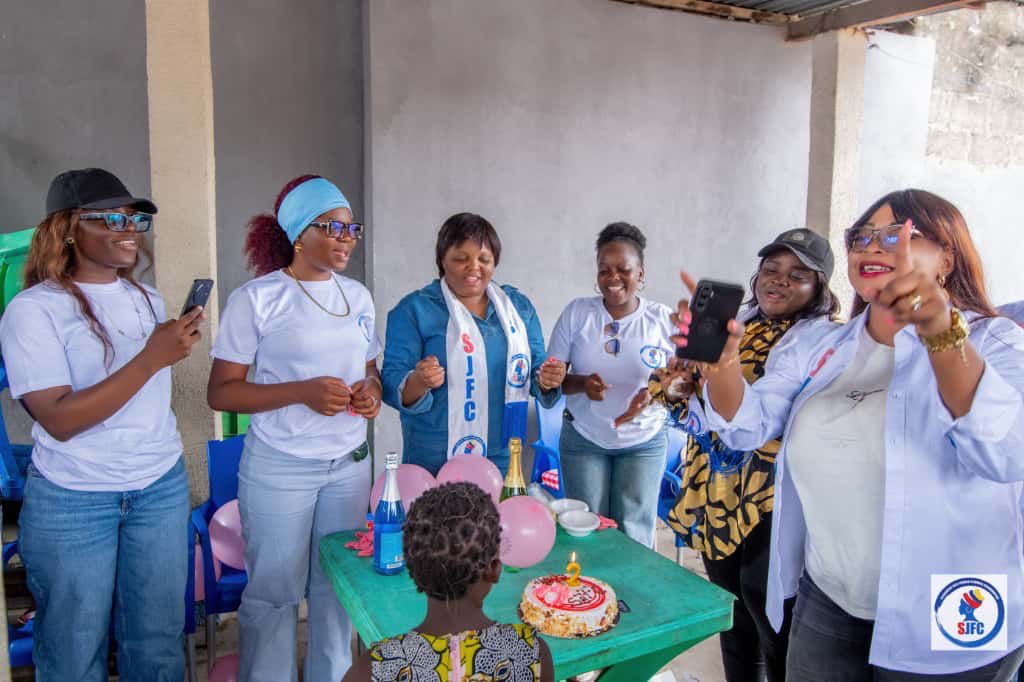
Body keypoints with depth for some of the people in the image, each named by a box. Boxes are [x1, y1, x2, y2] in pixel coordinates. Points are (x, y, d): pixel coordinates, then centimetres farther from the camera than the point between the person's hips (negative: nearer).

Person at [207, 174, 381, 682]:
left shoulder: (357, 296, 7)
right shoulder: (256, 299, -8)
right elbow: (221, 392, -9)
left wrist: (370, 392, -5)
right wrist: (303, 392, -21)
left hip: (349, 464, 5)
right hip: (279, 469, -4)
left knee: (338, 587, 13)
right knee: (274, 592, 7)